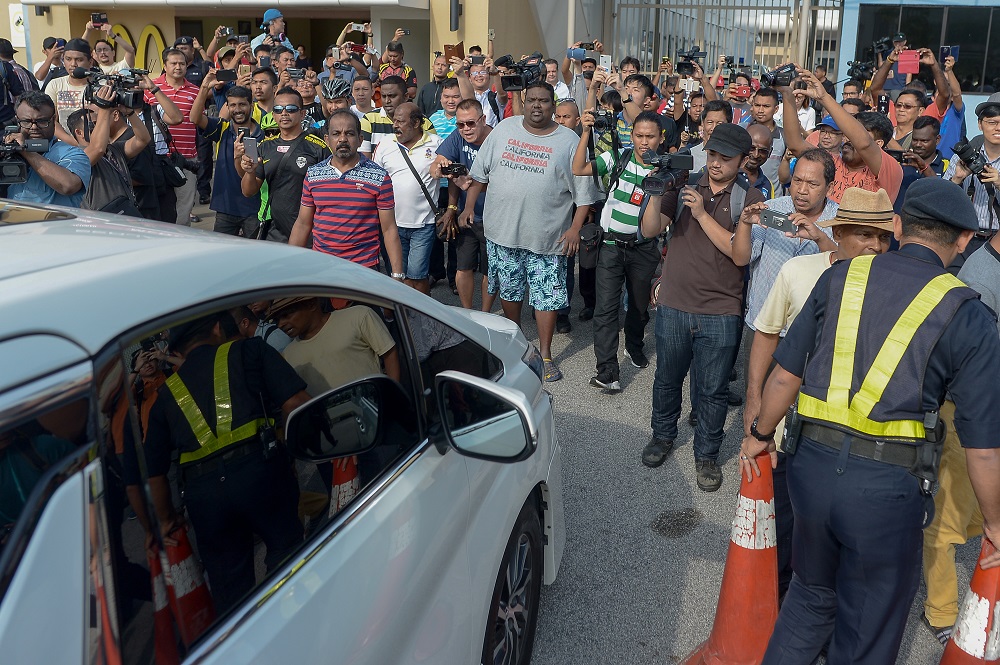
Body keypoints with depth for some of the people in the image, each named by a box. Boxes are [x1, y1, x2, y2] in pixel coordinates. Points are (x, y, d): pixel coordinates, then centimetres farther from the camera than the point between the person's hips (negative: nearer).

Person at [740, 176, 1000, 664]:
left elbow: (786, 372, 6)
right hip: (888, 485, -3)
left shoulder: (840, 277, 3)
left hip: (812, 463, 3)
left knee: (812, 594, 27)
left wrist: (760, 434, 22)